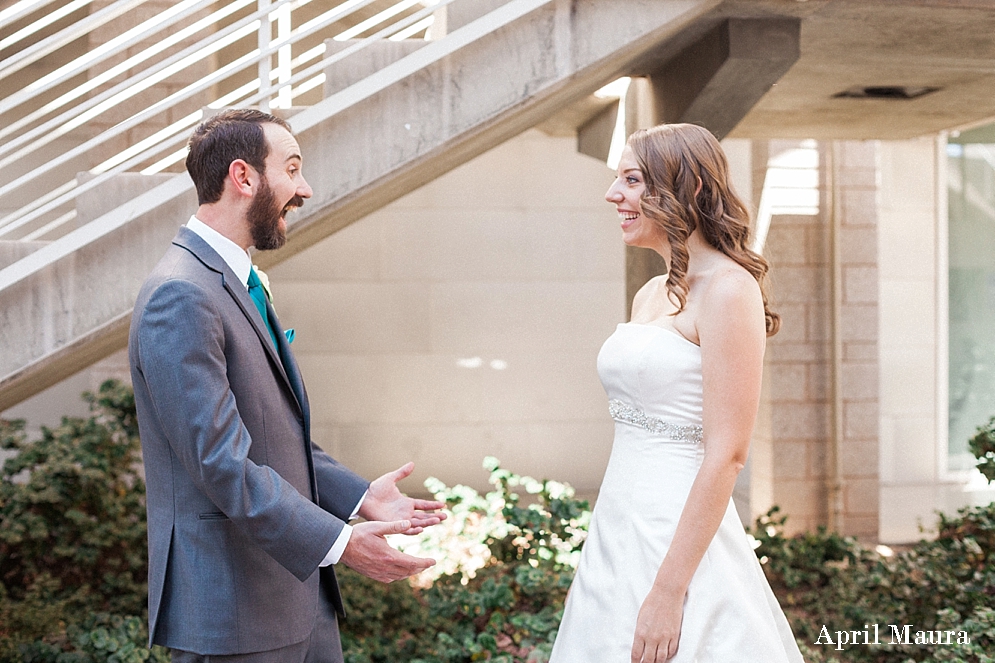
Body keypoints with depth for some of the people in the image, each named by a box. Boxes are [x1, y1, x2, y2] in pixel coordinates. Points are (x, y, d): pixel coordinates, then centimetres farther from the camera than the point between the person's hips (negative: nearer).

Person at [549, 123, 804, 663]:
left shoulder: (728, 289, -13)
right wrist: (593, 564, 17)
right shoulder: (650, 295, 12)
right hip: (618, 531, 8)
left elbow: (727, 455, -18)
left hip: (680, 539, -8)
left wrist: (669, 590, -21)